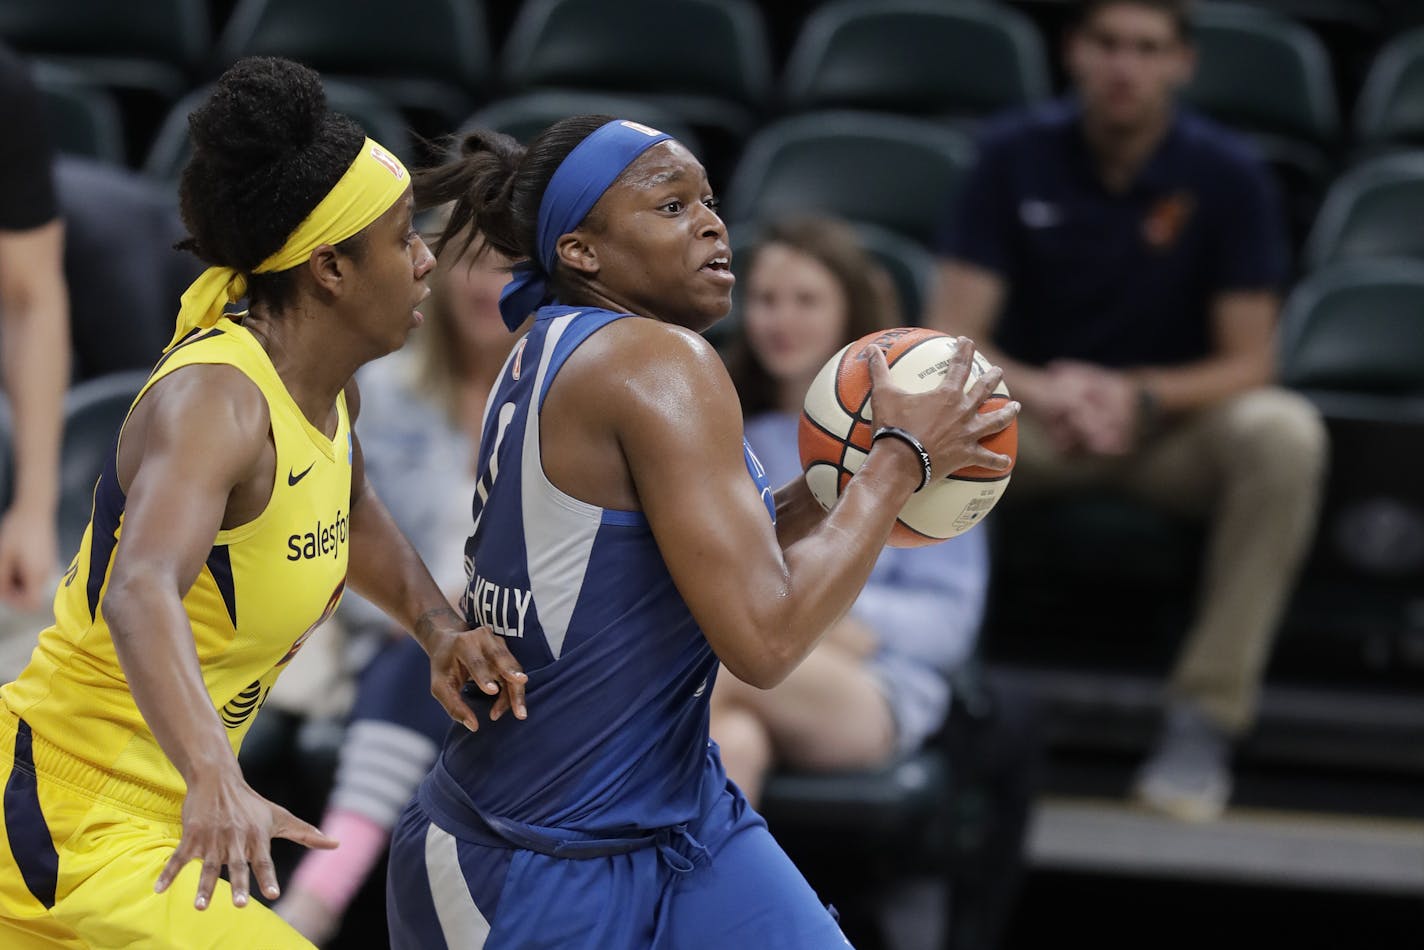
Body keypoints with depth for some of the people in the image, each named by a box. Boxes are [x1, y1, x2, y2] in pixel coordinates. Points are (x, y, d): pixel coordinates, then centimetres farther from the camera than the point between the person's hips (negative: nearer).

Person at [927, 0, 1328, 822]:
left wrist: (1139, 396, -30)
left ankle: (1208, 716, -28)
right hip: (1037, 414, 1)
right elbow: (952, 336, -11)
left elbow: (1246, 363, -10)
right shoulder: (1017, 156, -7)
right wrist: (1040, 392, -33)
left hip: (1176, 420, 0)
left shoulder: (1227, 176, -10)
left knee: (1285, 436, -34)